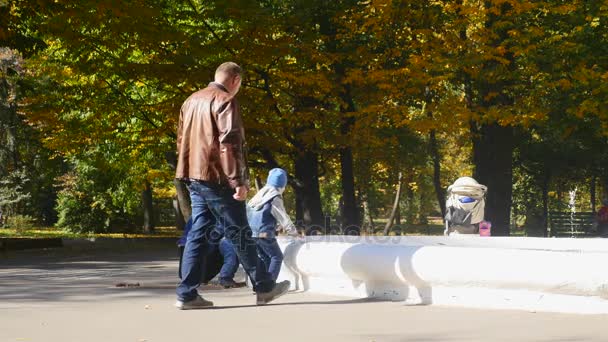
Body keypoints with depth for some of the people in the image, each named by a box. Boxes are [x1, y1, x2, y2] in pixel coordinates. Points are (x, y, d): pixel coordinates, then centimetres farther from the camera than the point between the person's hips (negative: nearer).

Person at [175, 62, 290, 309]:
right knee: (239, 233, 0)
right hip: (216, 177, -8)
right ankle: (263, 288, 9)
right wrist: (239, 181, -19)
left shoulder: (191, 101, 17)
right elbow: (229, 143, -18)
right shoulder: (225, 101, -10)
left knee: (199, 233, 8)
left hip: (194, 177, 8)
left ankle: (187, 294, 2)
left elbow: (182, 140, 22)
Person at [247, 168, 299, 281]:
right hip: (265, 233, -7)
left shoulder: (260, 194, 11)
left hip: (252, 233, 7)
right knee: (277, 257, 3)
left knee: (264, 257, 17)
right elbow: (283, 218, -6)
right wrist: (293, 231, 8)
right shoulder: (275, 197, -10)